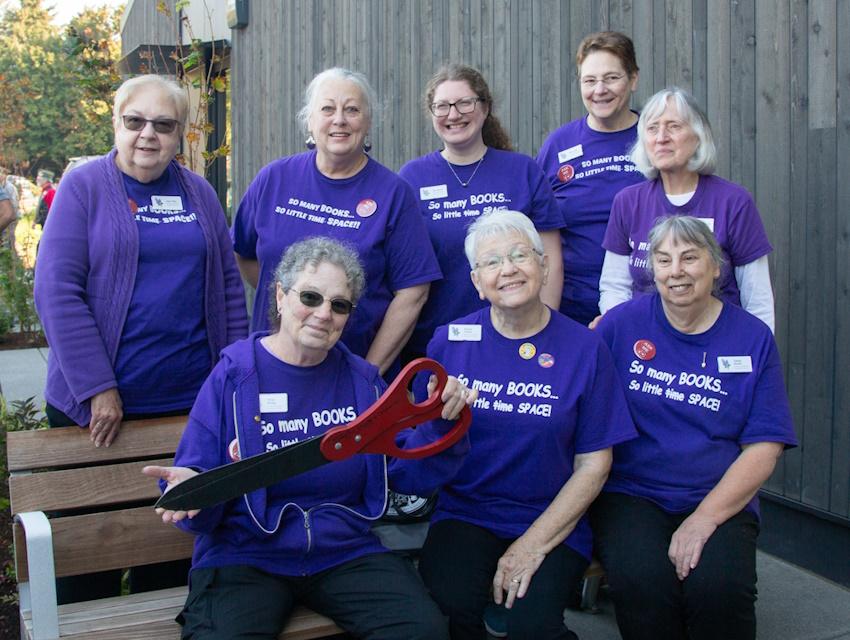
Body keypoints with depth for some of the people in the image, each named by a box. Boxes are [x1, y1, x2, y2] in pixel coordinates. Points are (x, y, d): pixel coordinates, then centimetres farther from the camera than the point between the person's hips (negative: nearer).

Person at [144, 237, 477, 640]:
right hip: (245, 556, -2)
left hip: (346, 551, 3)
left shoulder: (362, 379, 6)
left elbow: (408, 473, 5)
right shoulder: (233, 376, -5)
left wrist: (441, 422, -11)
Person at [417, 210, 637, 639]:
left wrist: (533, 544, -10)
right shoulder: (449, 341, 2)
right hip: (464, 514, 1)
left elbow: (593, 464, -2)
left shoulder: (585, 349, -2)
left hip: (552, 523, 0)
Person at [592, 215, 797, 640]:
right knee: (640, 581, -30)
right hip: (630, 494, 0)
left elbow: (763, 449, -1)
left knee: (719, 587, -29)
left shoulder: (753, 338, 4)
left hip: (720, 503, 1)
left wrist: (704, 518, -13)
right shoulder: (621, 323, 2)